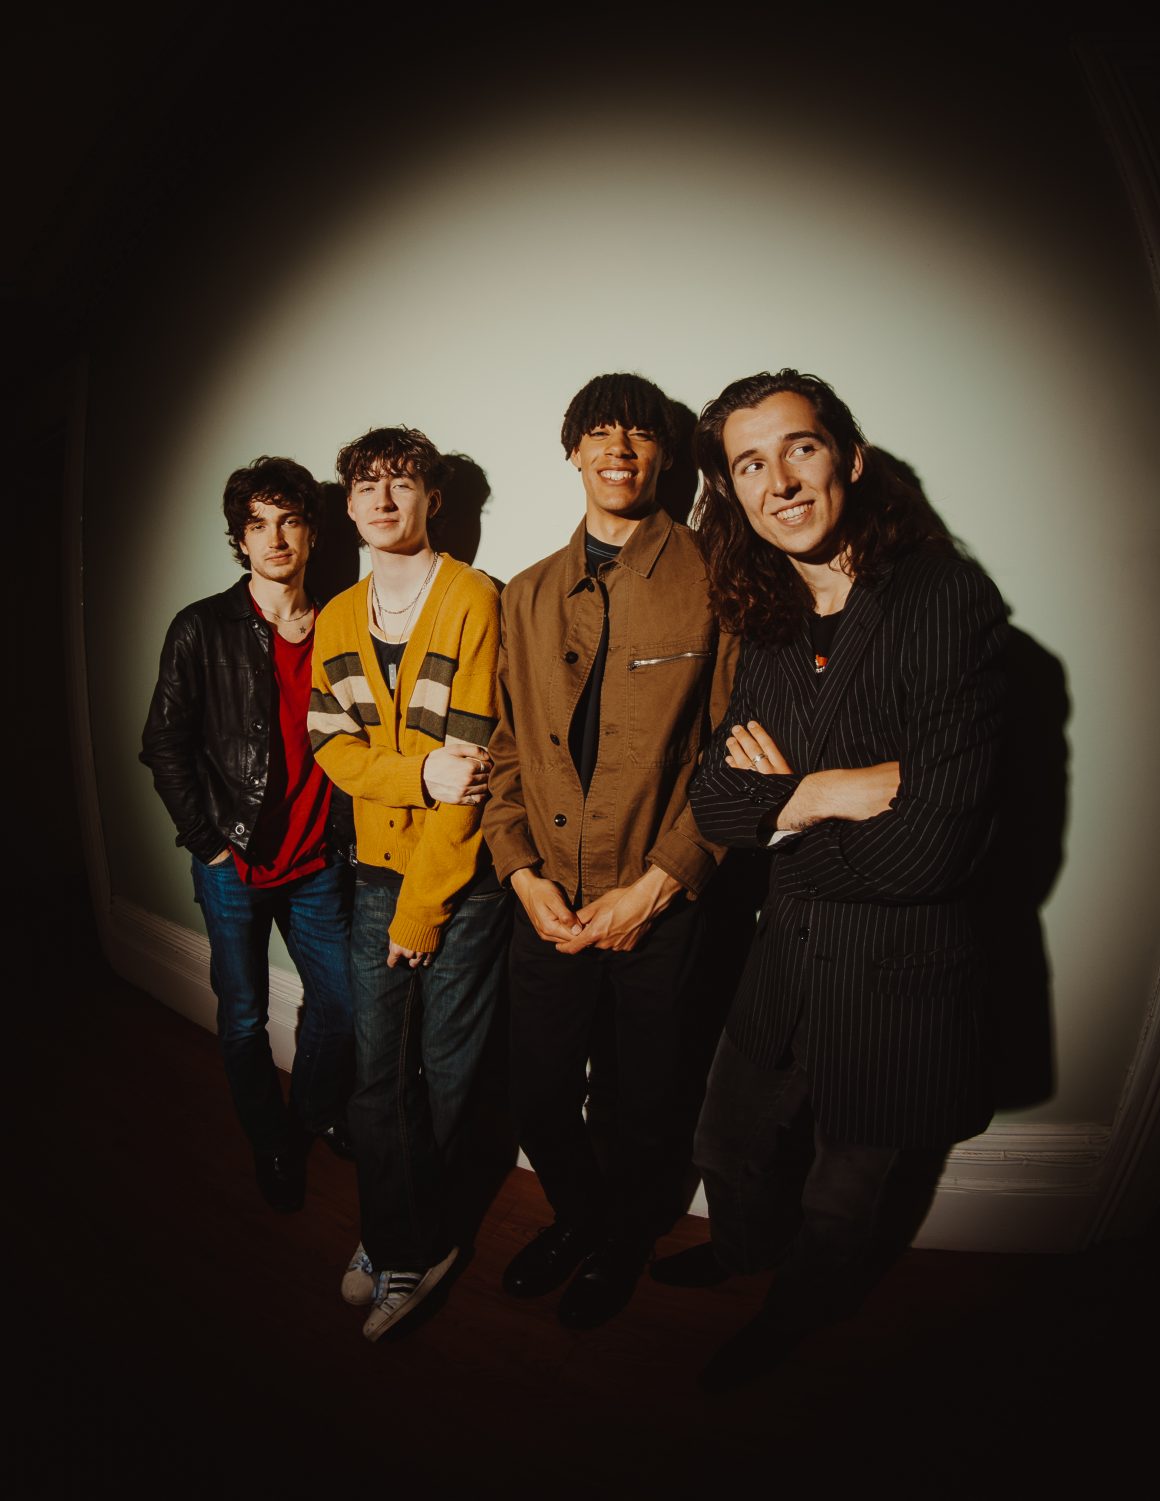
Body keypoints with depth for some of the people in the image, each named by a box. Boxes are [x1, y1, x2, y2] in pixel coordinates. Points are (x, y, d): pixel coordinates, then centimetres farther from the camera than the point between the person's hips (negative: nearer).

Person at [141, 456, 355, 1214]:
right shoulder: (202, 629, -5)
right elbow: (164, 746, -3)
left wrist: (343, 836, 1)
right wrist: (210, 842, -6)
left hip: (317, 862, 3)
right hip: (233, 863, -2)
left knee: (339, 1002, 11)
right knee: (244, 1019, 10)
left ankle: (315, 1112, 40)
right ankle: (273, 1142, 35)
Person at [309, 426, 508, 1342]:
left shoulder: (475, 601, -10)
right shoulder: (337, 621, 9)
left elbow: (469, 760, -14)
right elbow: (333, 747, 3)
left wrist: (421, 909, -12)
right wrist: (418, 773, -19)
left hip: (463, 872, -4)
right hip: (378, 870, 5)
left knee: (448, 1070, 9)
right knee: (377, 1067, 7)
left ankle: (405, 1237, 34)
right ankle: (411, 1249, 28)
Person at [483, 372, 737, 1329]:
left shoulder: (712, 585, -6)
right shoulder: (528, 596, 8)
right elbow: (505, 748, 8)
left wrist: (657, 883, -13)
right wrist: (524, 874, -3)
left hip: (662, 908, -3)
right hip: (550, 903, 4)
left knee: (649, 1112, 16)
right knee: (540, 1103, 18)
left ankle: (625, 1240, 48)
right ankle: (578, 1216, 50)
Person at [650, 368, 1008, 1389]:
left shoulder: (947, 601, -20)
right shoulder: (773, 630, 1)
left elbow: (932, 839, -26)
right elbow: (716, 806, -4)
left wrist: (792, 799, -14)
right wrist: (836, 790, -20)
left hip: (899, 969, -5)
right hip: (786, 953, 6)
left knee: (844, 1199, 21)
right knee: (729, 1147, 27)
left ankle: (792, 1315, 54)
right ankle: (748, 1247, 61)